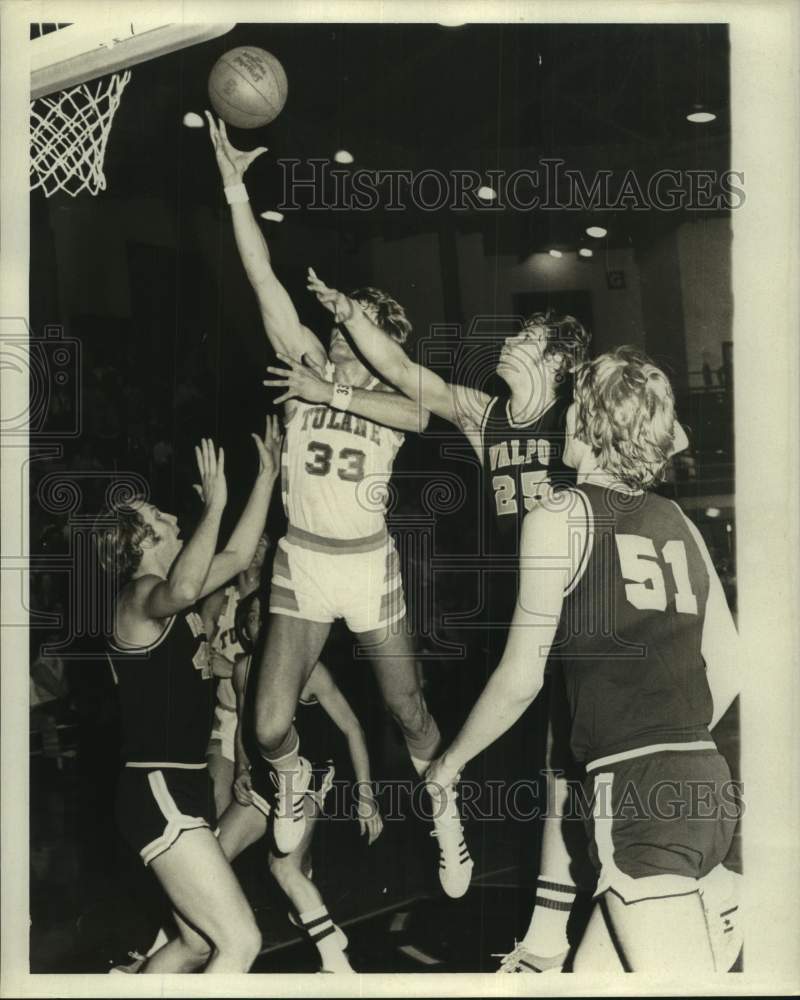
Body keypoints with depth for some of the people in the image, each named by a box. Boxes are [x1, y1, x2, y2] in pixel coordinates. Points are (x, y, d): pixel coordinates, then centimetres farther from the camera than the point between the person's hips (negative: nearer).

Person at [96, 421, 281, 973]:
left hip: (185, 787, 10)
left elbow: (239, 556, 21)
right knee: (240, 943, -10)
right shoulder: (140, 596, -13)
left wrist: (267, 476, 20)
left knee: (196, 944, 19)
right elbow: (181, 590, -39)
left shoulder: (166, 593, 14)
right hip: (158, 793, -10)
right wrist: (214, 505, -32)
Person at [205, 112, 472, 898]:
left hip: (369, 564, -1)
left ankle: (445, 810, 35)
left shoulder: (392, 394, 2)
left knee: (406, 708, 7)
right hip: (300, 562, 1)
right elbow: (263, 278, -5)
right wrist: (234, 185, -11)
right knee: (270, 727, -4)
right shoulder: (308, 363, 4)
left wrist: (335, 392, -28)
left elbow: (418, 415, -25)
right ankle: (293, 780, 32)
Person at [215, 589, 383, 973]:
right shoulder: (243, 668, -3)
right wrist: (242, 772, 0)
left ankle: (336, 961, -18)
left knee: (284, 864, -26)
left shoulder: (308, 669, -19)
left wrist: (365, 792, -20)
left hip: (309, 774, -6)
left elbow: (351, 728, -16)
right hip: (265, 776, 6)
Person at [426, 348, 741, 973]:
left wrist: (451, 761, 11)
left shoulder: (559, 516, -5)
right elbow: (728, 668, 15)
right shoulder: (677, 521, 12)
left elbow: (521, 681, -4)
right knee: (591, 973, 22)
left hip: (635, 789, -7)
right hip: (707, 781, 7)